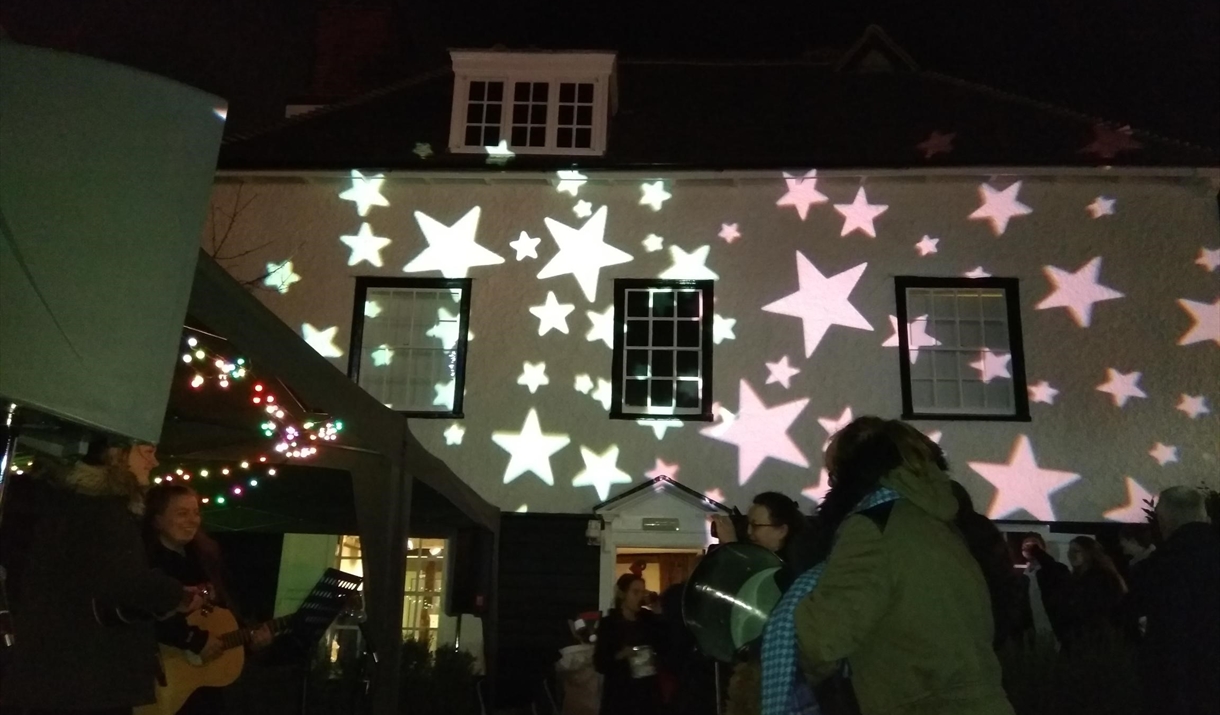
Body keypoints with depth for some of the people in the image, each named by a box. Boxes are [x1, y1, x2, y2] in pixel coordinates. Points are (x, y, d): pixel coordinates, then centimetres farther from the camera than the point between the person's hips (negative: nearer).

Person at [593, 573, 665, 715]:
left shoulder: (649, 619, 10)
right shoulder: (608, 623, -1)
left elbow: (664, 648, -2)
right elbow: (600, 664, -4)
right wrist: (620, 656, -20)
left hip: (648, 693, 3)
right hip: (619, 695, -3)